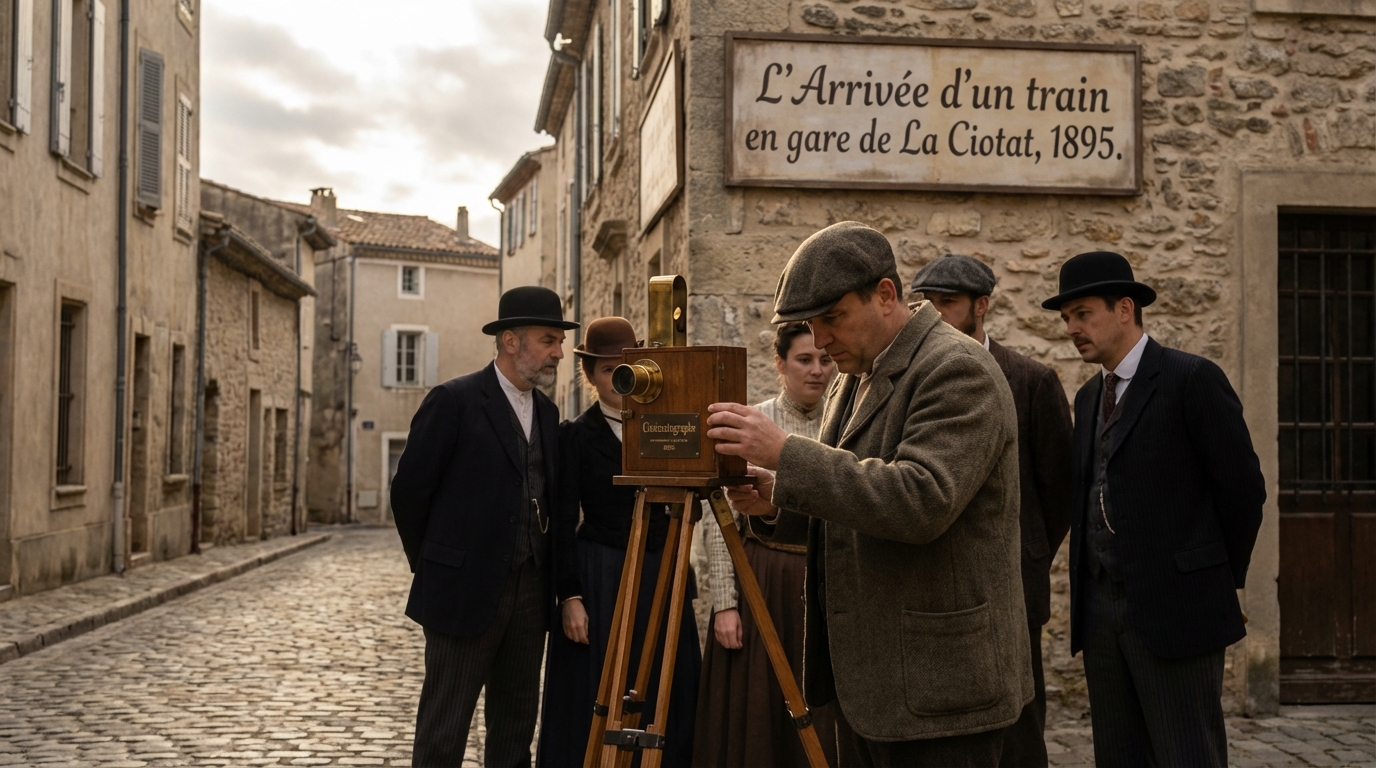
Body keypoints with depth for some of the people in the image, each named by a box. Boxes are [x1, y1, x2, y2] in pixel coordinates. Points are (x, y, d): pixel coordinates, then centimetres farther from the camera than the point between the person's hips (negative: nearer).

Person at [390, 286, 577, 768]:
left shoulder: (547, 412, 11)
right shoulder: (454, 401, -9)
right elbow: (409, 491, -6)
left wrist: (549, 576, 11)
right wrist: (431, 568, 2)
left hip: (530, 593, 6)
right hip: (465, 591, -6)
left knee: (516, 722, 12)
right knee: (444, 729, 1)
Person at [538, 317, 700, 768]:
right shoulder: (576, 436, -1)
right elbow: (564, 524, -4)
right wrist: (570, 596, -11)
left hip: (662, 577, 3)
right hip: (599, 580, -3)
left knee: (666, 702, 5)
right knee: (597, 707, 0)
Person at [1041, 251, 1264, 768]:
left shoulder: (1193, 379, -7)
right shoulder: (1089, 396, 16)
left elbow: (1243, 487, -6)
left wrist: (1226, 581, 1)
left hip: (1175, 607, -7)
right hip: (1100, 607, 7)